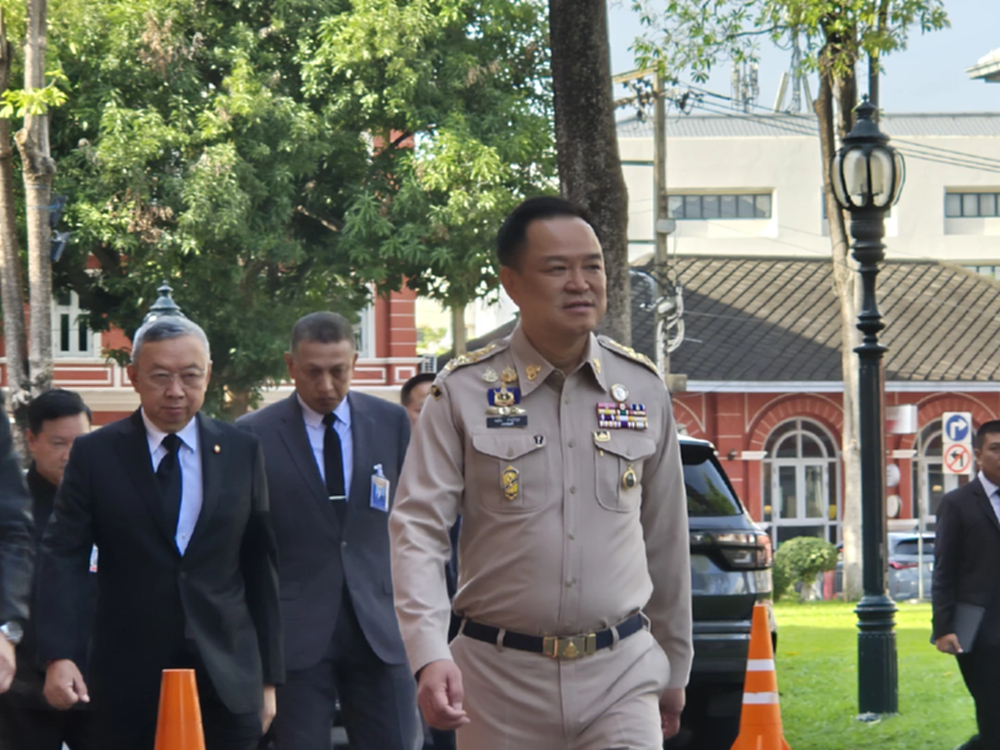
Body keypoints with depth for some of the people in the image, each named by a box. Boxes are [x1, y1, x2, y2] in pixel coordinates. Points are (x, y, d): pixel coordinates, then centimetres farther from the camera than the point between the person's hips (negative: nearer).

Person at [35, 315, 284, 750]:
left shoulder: (242, 453, 7)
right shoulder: (95, 455, 2)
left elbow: (260, 567, 10)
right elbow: (63, 557, -3)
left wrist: (269, 675, 8)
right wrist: (59, 655, -17)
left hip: (226, 679, 1)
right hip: (129, 680, -1)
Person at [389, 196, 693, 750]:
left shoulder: (643, 390, 7)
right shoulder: (464, 393, -2)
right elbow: (417, 528, -7)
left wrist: (674, 670, 21)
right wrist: (429, 656, -22)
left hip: (621, 670, 1)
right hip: (501, 677, -1)